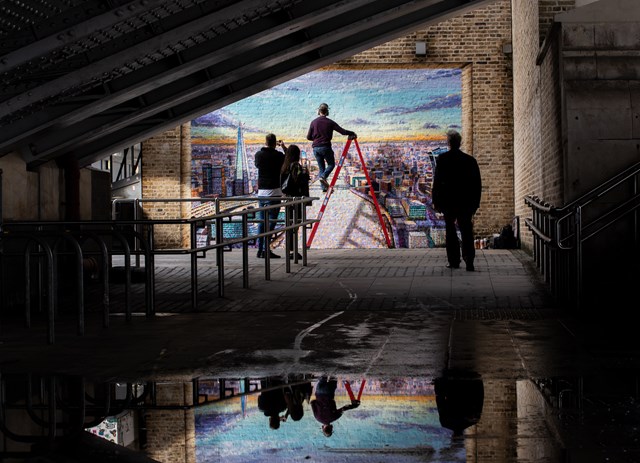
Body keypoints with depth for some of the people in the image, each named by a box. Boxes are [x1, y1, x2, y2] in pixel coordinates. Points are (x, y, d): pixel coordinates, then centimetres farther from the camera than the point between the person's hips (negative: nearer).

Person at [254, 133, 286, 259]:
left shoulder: (259, 154, 5)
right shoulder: (278, 155, -9)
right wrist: (283, 147, 15)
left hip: (261, 192, 5)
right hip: (273, 192, -5)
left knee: (261, 221, 11)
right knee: (271, 222, -5)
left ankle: (260, 249, 10)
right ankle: (266, 250, -10)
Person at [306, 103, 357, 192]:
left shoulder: (313, 122, 2)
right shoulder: (330, 122, -4)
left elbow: (308, 137, 4)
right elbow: (343, 131, -6)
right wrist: (352, 133, 9)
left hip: (315, 148, 3)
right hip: (326, 147, -3)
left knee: (321, 167, 11)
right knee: (331, 164, 13)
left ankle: (324, 187, 4)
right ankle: (323, 176, -14)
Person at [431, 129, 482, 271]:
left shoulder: (442, 159, -6)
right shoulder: (470, 160, 0)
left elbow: (437, 181, -8)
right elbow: (477, 184, 3)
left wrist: (435, 201, -1)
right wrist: (475, 203, 10)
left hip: (448, 201, -1)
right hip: (465, 202, 1)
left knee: (450, 230, 10)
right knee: (466, 232, 1)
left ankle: (453, 260, 10)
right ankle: (469, 261, -9)